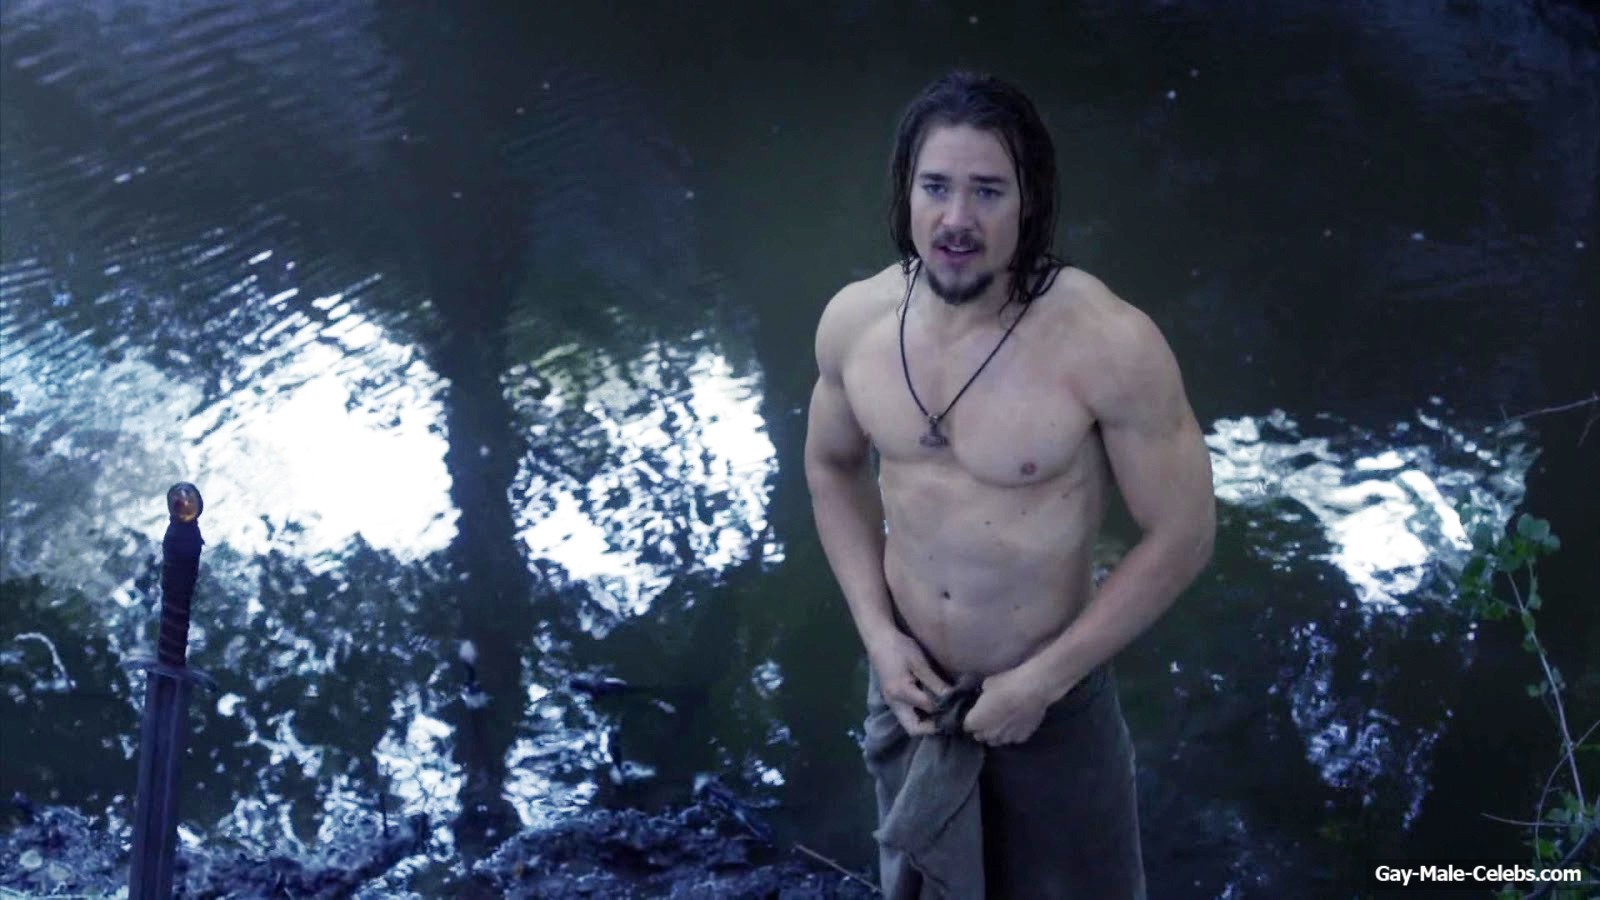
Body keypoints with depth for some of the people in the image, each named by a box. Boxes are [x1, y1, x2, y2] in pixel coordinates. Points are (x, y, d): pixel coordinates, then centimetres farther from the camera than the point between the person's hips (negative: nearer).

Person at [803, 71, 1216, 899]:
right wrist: (877, 631, -4)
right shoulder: (853, 321, -12)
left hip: (1052, 695, -4)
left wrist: (1041, 681, -17)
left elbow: (1181, 536, -18)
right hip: (909, 682, 4)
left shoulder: (1109, 346, -27)